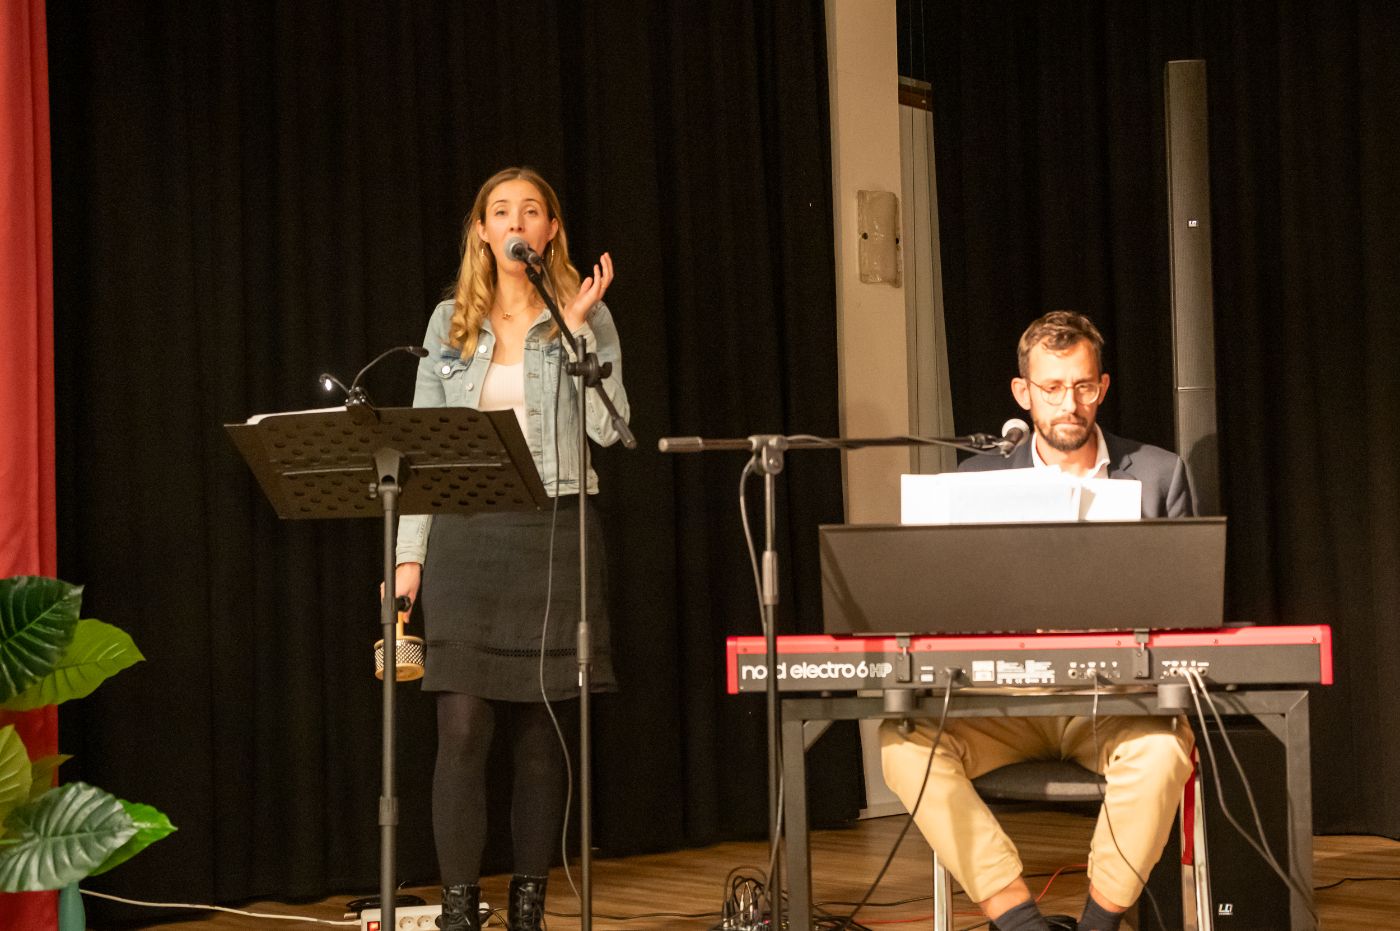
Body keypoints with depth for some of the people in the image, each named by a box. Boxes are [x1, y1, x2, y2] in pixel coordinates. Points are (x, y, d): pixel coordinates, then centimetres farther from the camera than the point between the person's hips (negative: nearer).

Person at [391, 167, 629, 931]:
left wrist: (577, 330, -12)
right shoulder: (450, 322, 10)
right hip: (465, 535, 1)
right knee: (463, 728, -6)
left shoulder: (586, 317, 6)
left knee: (540, 728, 4)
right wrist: (409, 553, 3)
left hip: (554, 533, -1)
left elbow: (608, 429, -6)